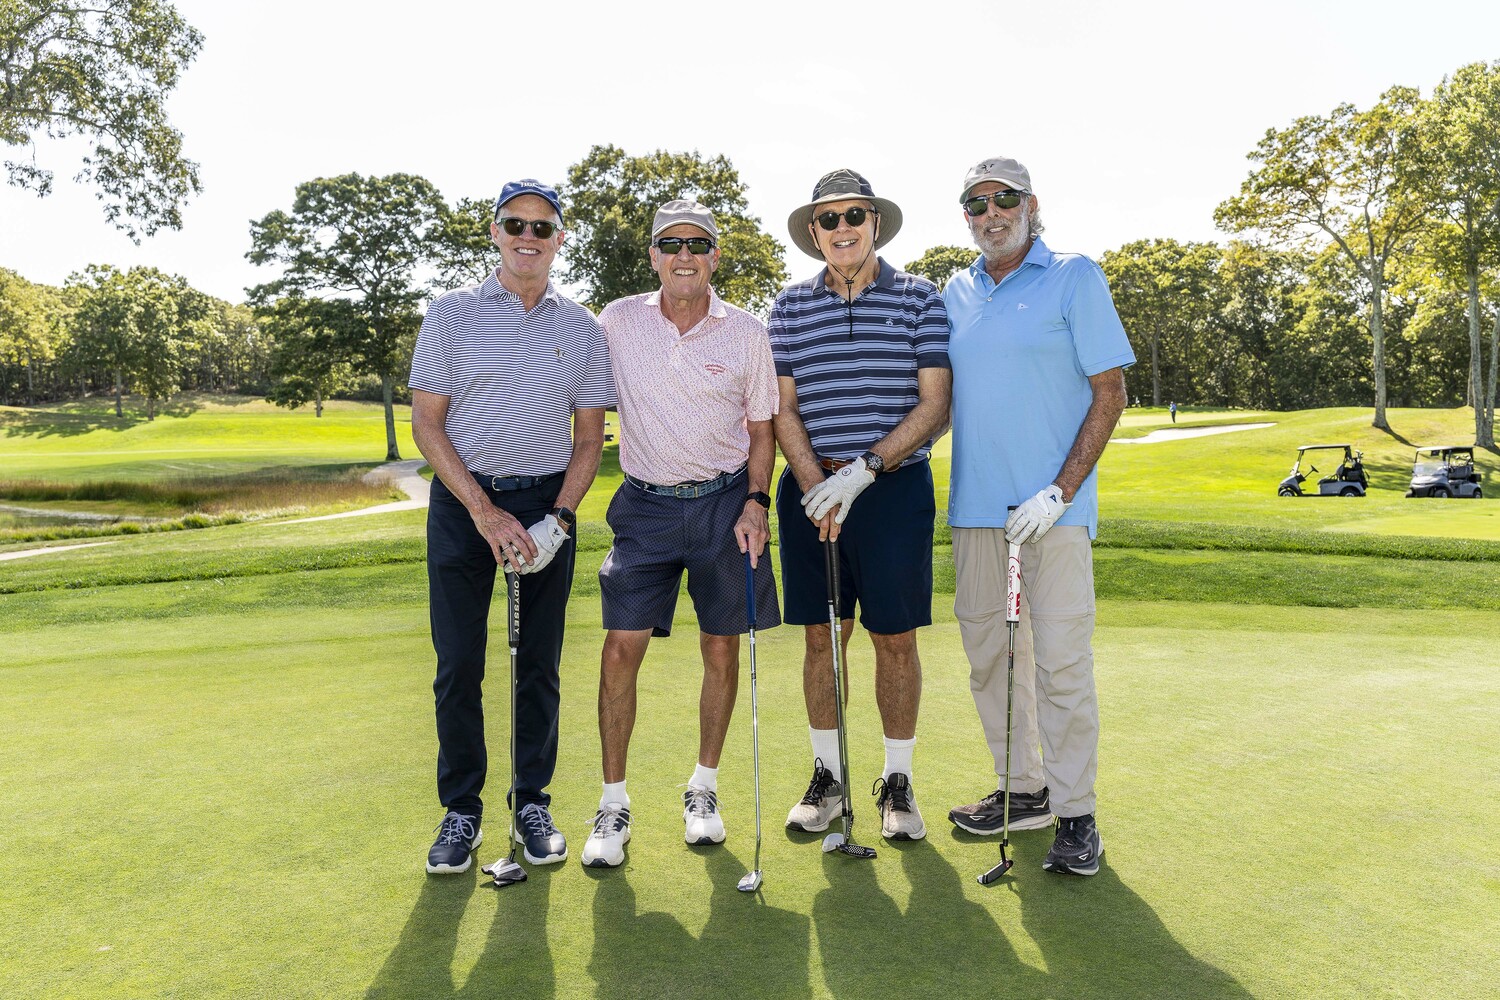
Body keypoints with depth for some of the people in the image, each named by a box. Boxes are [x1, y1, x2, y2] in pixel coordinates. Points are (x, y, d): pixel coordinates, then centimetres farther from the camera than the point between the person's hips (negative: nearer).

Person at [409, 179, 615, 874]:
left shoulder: (582, 329, 7)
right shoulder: (451, 313, 2)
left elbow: (589, 438, 7)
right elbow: (426, 423, -2)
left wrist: (560, 517, -8)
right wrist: (484, 510, -11)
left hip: (547, 503, 1)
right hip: (462, 502, -1)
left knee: (540, 665, 5)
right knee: (458, 664, 0)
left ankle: (532, 803, 20)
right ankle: (461, 809, 16)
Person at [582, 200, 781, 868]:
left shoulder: (747, 333, 0)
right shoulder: (617, 321, 1)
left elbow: (761, 428, 7)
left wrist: (756, 502, -6)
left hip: (724, 503, 0)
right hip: (645, 505, 0)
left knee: (721, 649, 6)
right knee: (621, 649, -6)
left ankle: (703, 789, 24)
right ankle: (614, 803, 9)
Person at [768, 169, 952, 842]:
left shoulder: (920, 299, 2)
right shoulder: (790, 306, 8)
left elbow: (935, 405, -5)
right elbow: (784, 408, 6)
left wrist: (863, 470, -15)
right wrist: (816, 486, -9)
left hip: (895, 487, -2)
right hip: (812, 490, 2)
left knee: (895, 637, 3)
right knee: (821, 635, 7)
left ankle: (897, 781, 18)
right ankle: (826, 774, 22)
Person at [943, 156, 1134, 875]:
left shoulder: (1075, 278, -1)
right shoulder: (956, 293, 13)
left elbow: (1109, 393, -6)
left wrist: (1060, 492, -14)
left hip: (1052, 506, -5)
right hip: (975, 505, 6)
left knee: (1061, 663, -4)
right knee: (987, 654, 11)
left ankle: (1075, 815, 10)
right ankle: (1023, 790, 27)